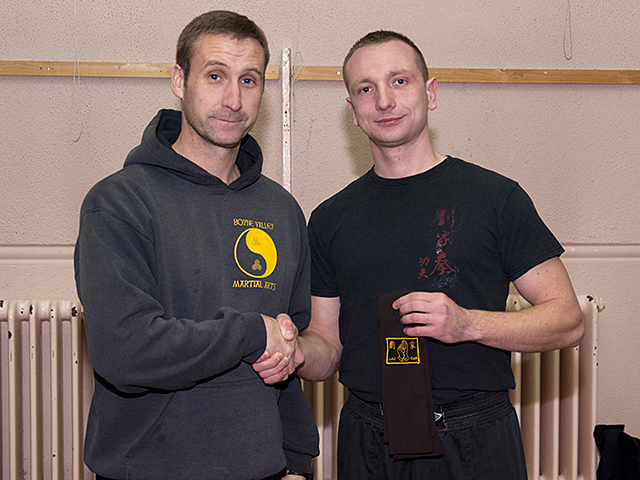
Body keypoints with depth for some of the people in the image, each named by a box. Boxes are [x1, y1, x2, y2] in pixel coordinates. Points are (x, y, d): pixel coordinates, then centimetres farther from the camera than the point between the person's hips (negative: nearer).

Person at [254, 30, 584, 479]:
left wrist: (468, 324, -19)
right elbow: (328, 346, 9)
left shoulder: (496, 196, -3)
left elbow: (567, 321, -5)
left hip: (476, 441, -2)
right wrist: (293, 353, -13)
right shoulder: (332, 219, 7)